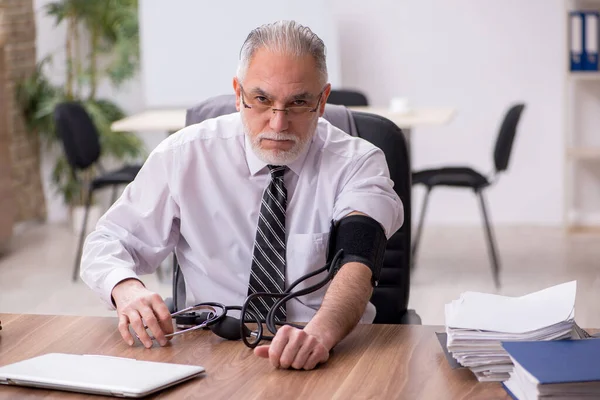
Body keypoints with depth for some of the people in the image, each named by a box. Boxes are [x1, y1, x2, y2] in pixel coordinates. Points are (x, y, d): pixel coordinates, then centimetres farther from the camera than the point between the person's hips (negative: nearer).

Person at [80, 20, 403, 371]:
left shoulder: (358, 162, -4)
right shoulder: (186, 155, 1)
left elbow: (357, 262, -22)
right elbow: (107, 242, 6)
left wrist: (321, 331, -44)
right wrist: (127, 288, -19)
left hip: (330, 357, 0)